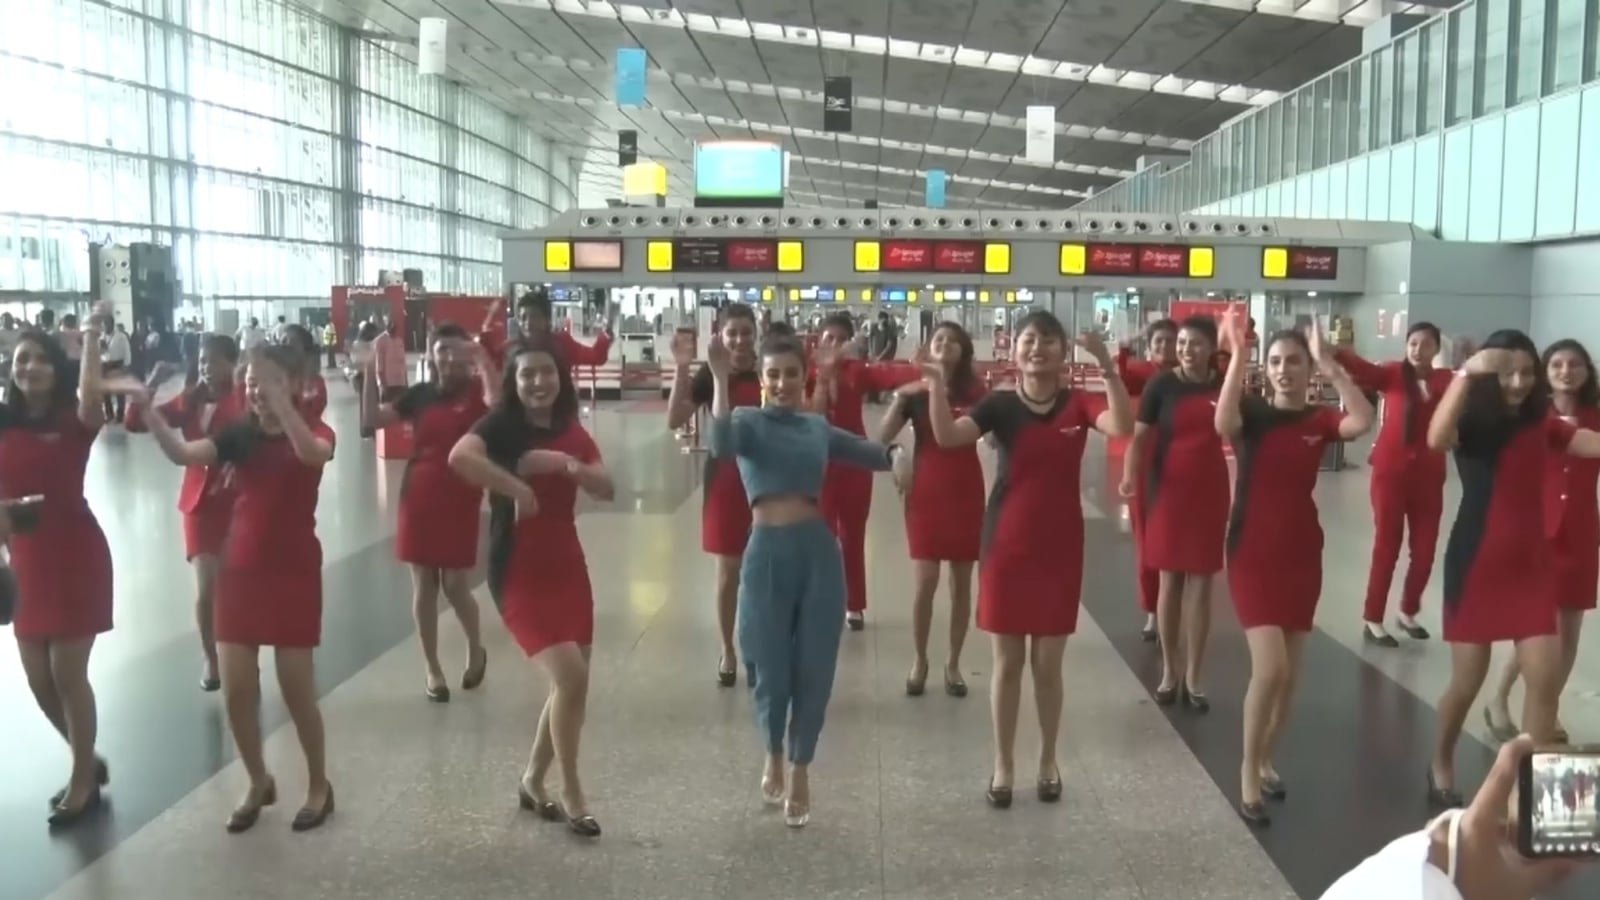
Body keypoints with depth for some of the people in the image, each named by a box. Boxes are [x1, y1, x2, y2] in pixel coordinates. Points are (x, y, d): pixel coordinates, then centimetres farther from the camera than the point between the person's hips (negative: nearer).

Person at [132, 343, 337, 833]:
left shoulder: (316, 430, -7)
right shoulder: (239, 433, 3)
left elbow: (311, 453, -33)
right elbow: (184, 454, -14)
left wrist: (277, 399, -40)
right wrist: (151, 415, -30)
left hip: (294, 572, -4)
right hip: (241, 570, 4)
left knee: (297, 689, 1)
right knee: (237, 690, 5)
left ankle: (319, 785, 22)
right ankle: (259, 783, 27)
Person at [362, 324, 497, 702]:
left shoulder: (476, 390, -5)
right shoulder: (419, 394, 4)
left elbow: (499, 405, -29)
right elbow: (371, 421, -1)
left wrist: (483, 359, -30)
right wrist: (371, 374, -9)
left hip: (461, 501, -3)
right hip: (419, 498, 3)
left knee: (455, 587, 1)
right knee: (423, 586, 8)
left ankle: (476, 649, 29)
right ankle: (431, 669, 21)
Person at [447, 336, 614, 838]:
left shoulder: (571, 431, 9)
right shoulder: (501, 424, -11)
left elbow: (607, 490, 0)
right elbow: (459, 457, -32)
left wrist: (565, 465, -17)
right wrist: (517, 489, -25)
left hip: (567, 565, 7)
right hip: (518, 571, -7)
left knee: (573, 683, 10)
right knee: (569, 676, -16)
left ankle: (533, 782, 29)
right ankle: (571, 794, 2)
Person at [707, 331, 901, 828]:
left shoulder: (818, 427, 11)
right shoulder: (748, 420, 1)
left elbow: (881, 456, 16)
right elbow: (721, 445, -22)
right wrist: (720, 380, -28)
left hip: (818, 552, 3)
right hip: (768, 553, -2)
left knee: (815, 670, 6)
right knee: (772, 672, 5)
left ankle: (800, 769, 28)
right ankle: (774, 754, 36)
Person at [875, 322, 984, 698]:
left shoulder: (975, 391, 0)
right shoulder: (914, 391, 1)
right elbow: (882, 438, -8)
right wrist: (900, 398, -19)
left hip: (966, 490, 1)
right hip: (925, 489, 0)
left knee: (961, 581, 6)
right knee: (926, 581, -3)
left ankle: (953, 663, 19)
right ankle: (919, 661, 13)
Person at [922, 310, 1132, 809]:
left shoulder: (1079, 403, -3)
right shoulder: (1001, 404, -3)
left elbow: (1122, 427, -23)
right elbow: (947, 436, -17)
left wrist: (1108, 366, -34)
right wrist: (936, 384, -33)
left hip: (1060, 547, 0)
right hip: (1006, 545, 0)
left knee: (1049, 662, 11)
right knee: (1007, 661, 9)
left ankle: (1048, 761, 28)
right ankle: (1003, 765, 22)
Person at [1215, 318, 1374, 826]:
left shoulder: (1319, 420, 1)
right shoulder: (1252, 414, -5)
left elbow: (1362, 421, -21)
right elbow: (1222, 423, -30)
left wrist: (1328, 364, -20)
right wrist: (1237, 356, -29)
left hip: (1302, 554, 4)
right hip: (1252, 552, -4)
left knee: (1291, 674, 11)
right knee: (1270, 667, -15)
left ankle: (1266, 761, 32)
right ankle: (1248, 774, 3)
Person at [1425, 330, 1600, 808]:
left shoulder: (1543, 425, 4)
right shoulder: (1472, 423, -8)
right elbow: (1436, 438, -33)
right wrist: (1466, 373, -38)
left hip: (1532, 565, 4)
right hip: (1477, 564, -4)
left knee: (1546, 678, -4)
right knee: (1468, 679, 6)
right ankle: (1441, 766, 30)